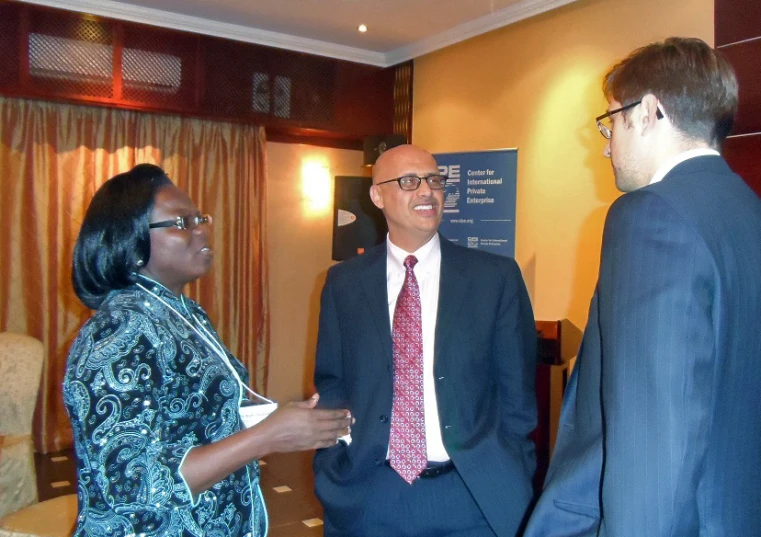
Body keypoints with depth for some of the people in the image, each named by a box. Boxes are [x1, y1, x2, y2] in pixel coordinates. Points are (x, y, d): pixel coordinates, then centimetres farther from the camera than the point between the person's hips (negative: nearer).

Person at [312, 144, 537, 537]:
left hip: (475, 494, -1)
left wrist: (509, 484, -2)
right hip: (369, 495, 1)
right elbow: (330, 383, 6)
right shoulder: (344, 282, 1)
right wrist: (334, 476, -1)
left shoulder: (496, 276, -3)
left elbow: (516, 391, 1)